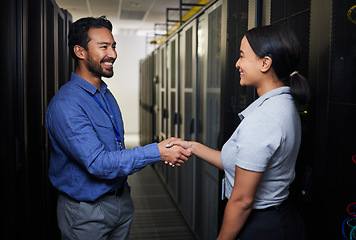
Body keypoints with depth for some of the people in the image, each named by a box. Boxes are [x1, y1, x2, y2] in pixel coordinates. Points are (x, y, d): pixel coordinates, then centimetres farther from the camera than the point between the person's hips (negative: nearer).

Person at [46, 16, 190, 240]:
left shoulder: (107, 95, 7)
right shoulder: (66, 105, -22)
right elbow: (97, 163, -28)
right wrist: (157, 152, -28)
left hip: (121, 201, 7)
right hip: (86, 211, -7)